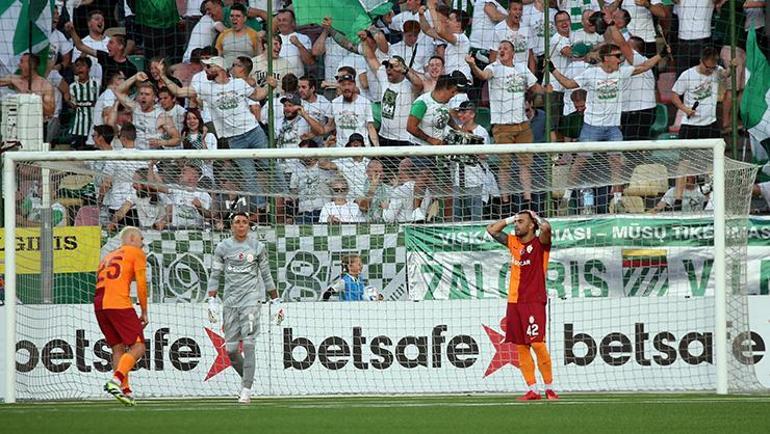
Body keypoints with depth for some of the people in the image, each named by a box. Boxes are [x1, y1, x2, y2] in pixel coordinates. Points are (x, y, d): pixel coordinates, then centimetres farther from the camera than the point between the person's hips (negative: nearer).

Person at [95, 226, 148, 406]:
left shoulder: (108, 257, 30)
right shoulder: (136, 253, 11)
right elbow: (141, 283, 1)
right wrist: (144, 312, 7)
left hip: (99, 304, 7)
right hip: (119, 304, -7)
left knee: (118, 348, 13)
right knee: (138, 347, -5)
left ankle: (125, 389, 6)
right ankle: (116, 380, -25)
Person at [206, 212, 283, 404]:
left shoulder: (257, 247, 7)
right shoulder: (222, 247, 8)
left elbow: (266, 276, 13)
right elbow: (214, 276, 9)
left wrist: (276, 302, 11)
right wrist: (212, 302, -2)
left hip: (251, 299, -2)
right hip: (230, 300, 2)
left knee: (248, 344, -14)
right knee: (230, 349, 0)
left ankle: (246, 390, -16)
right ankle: (247, 379, 25)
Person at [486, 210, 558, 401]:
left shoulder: (539, 243, -3)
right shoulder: (513, 242, 14)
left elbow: (546, 228, -24)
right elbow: (492, 230, 23)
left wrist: (536, 216, -4)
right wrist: (510, 219, 16)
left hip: (533, 301, -7)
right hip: (514, 301, 7)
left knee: (537, 344, -12)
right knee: (521, 347, 3)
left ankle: (549, 388, -4)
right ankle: (532, 390, 6)